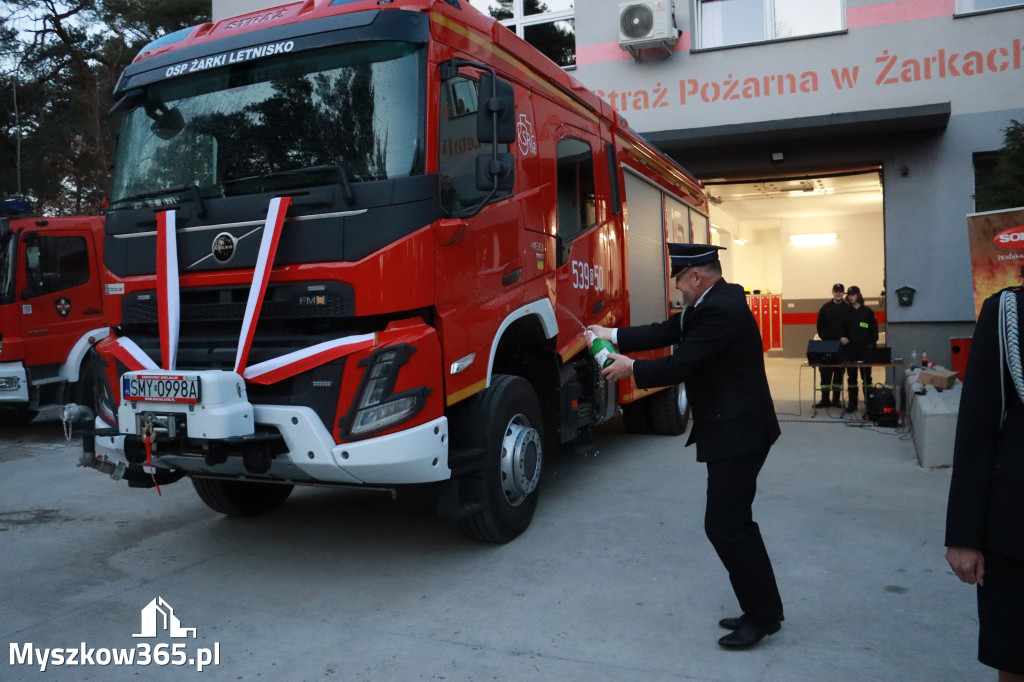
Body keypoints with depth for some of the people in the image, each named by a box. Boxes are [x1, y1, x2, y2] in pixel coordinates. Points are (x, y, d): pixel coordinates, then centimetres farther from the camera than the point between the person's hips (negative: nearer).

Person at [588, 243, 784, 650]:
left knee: (724, 525, -4)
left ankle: (762, 616, 11)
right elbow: (669, 331, 13)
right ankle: (762, 610, 28)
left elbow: (680, 366, -23)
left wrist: (631, 369, -8)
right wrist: (614, 337, 10)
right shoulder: (715, 301, 10)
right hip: (734, 430, 11)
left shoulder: (719, 311, -22)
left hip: (737, 434, -11)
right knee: (734, 523, 17)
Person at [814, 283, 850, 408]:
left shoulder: (847, 308, 2)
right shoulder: (826, 307, 6)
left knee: (839, 371, 5)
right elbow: (820, 326, 8)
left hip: (841, 344, -1)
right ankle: (825, 399, 6)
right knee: (825, 371, 0)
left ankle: (836, 398, 12)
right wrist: (823, 338, -2)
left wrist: (843, 338, -16)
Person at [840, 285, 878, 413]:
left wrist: (873, 345, -3)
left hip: (864, 349, -2)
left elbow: (874, 330, 5)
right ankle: (852, 403, 10)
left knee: (866, 376, 1)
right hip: (850, 349, 2)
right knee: (851, 377, 5)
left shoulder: (868, 311, 4)